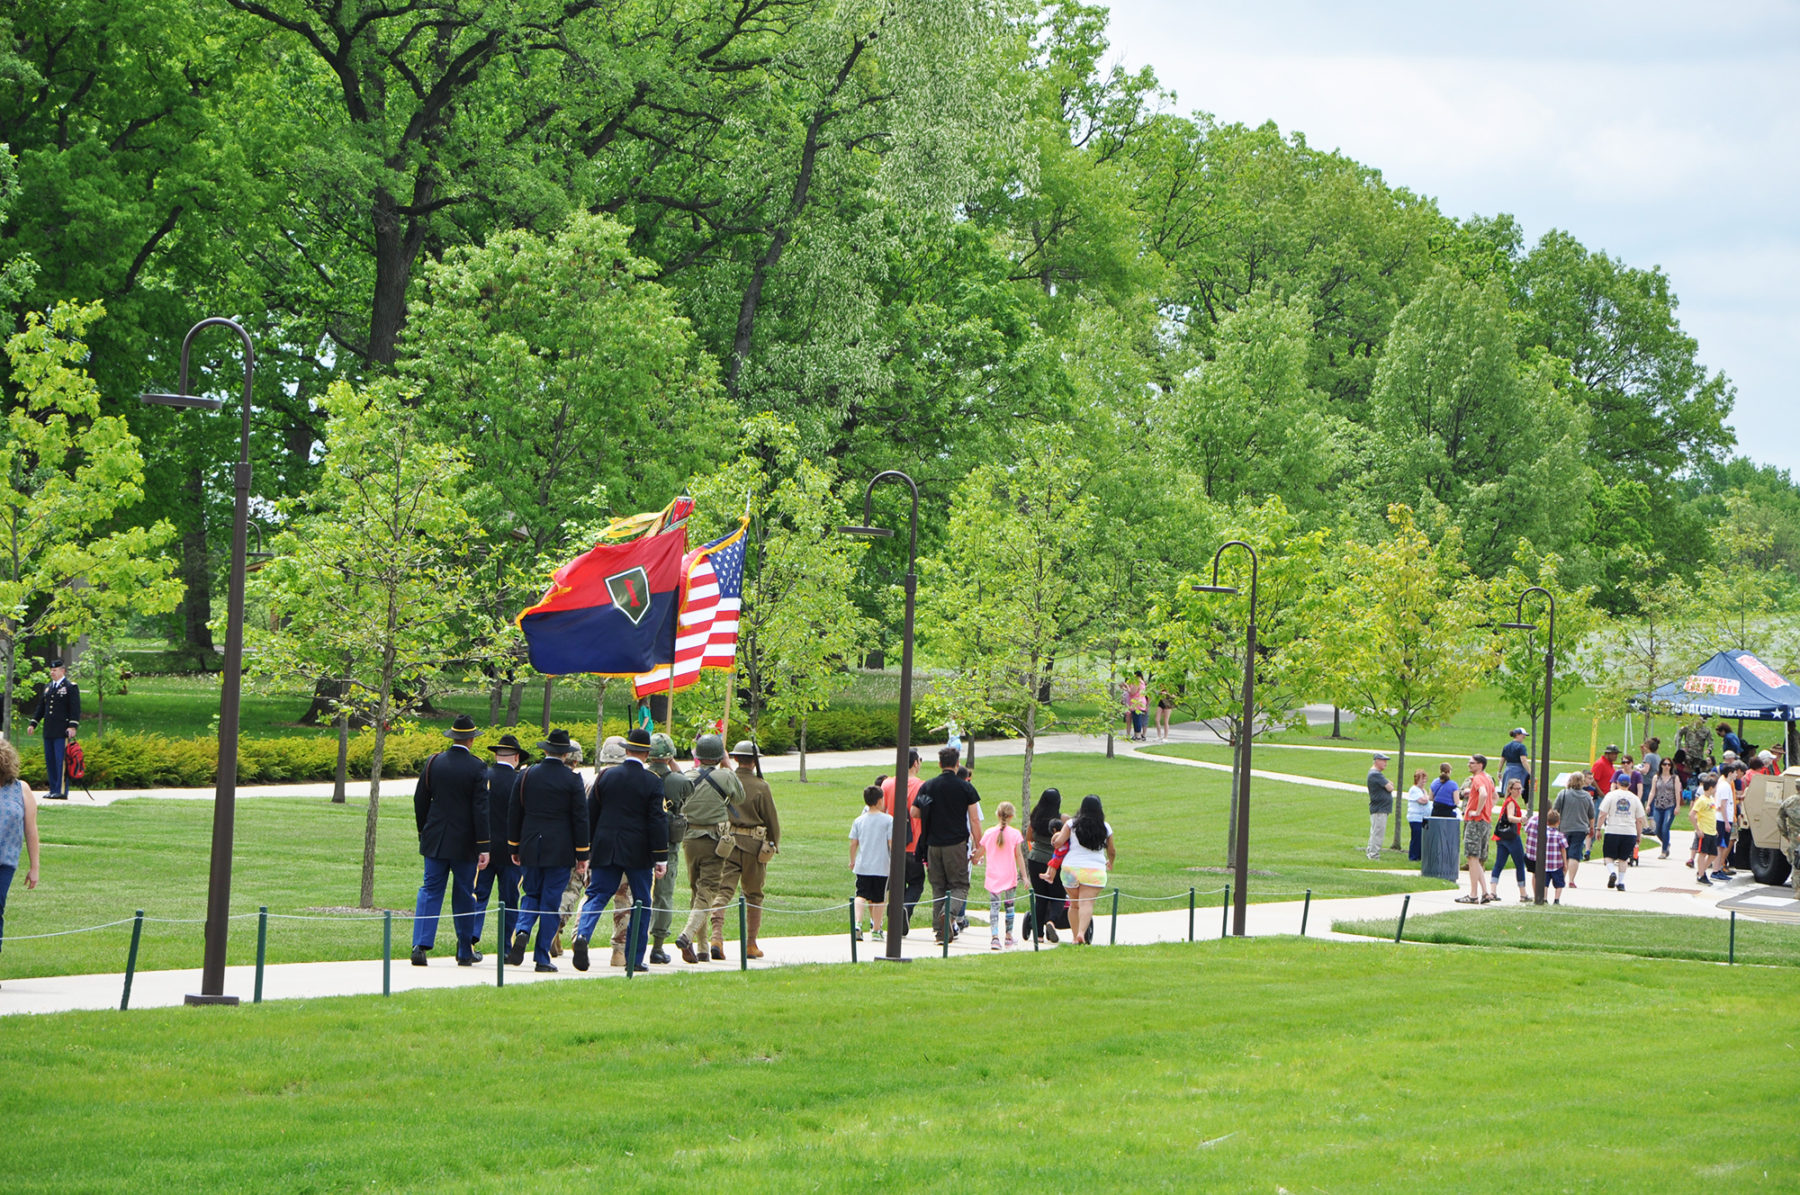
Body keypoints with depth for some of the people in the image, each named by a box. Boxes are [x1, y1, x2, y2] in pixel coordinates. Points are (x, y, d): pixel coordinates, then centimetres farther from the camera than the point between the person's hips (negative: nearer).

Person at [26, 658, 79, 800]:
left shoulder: (71, 687, -1)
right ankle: (53, 789, 12)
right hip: (48, 732, 7)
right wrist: (33, 723, 15)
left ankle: (61, 791, -9)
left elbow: (75, 709, -8)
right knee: (50, 760, 7)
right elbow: (41, 707, 23)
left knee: (61, 760, -9)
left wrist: (73, 726, -17)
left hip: (62, 732, -7)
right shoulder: (47, 687, 19)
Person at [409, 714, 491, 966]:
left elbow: (420, 801, 7)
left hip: (435, 841, 2)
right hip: (465, 842, -2)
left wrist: (424, 832, 20)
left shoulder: (433, 763, 1)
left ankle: (420, 945, -12)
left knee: (430, 891, 4)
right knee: (464, 896, 9)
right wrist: (483, 847, -10)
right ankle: (465, 952, 18)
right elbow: (481, 809, -12)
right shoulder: (477, 768, -10)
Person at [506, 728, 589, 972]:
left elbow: (514, 813, 7)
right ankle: (542, 958, 3)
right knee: (551, 901, 2)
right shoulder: (572, 779, -6)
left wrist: (514, 848, 16)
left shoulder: (527, 775, 3)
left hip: (531, 850, 3)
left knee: (531, 894, 17)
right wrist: (582, 856, 1)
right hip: (560, 851, -2)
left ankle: (522, 930, -12)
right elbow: (580, 819, -5)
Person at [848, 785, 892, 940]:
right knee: (879, 899, 6)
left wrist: (852, 861, 22)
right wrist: (895, 861, 3)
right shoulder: (888, 820, -5)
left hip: (862, 866, 2)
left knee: (861, 895, 2)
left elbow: (853, 843, 8)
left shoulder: (859, 820, 5)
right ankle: (876, 929, 10)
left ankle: (858, 923, -20)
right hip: (881, 866, -2)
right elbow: (891, 843, -7)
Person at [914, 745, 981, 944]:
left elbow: (914, 812, 5)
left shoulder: (927, 786, 5)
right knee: (960, 885, 4)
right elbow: (974, 820, -3)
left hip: (934, 844, 3)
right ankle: (949, 913, -25)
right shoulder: (965, 787, -2)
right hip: (957, 844, -3)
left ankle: (940, 932, 4)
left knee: (938, 888, 9)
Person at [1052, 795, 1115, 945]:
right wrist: (1111, 862, 39)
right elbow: (1112, 851, 18)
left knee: (1074, 904, 14)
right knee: (1087, 903, -10)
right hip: (1095, 869, -1)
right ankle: (1082, 932, -29)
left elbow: (1058, 842, -5)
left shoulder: (1071, 824, 2)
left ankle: (1075, 935, 14)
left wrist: (1058, 835, 18)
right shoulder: (1105, 827, 6)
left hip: (1071, 867, 1)